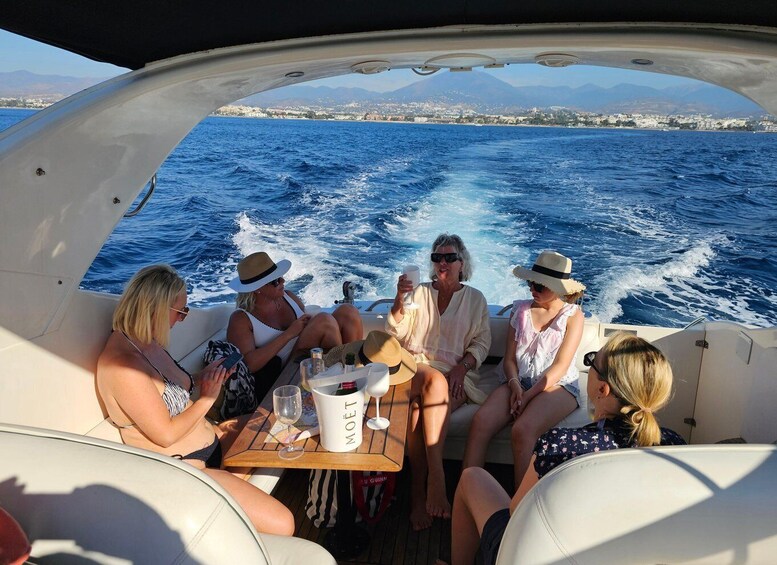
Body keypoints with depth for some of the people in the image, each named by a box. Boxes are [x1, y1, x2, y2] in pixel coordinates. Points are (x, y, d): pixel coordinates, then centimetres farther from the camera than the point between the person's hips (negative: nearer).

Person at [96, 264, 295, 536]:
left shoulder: (147, 342, 4)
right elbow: (165, 435, -22)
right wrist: (207, 398, -10)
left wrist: (201, 378, 2)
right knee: (281, 525, -16)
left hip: (209, 442, 10)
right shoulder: (121, 364, -25)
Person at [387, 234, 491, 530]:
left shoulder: (475, 299, 15)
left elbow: (482, 342, 9)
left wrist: (462, 367, -10)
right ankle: (435, 476, -34)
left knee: (419, 408, -34)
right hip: (417, 367, 1)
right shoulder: (419, 292, 16)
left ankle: (418, 491, -31)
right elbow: (396, 334, 7)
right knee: (434, 381, -37)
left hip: (456, 376, 0)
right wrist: (400, 301, -11)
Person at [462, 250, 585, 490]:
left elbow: (560, 366, -7)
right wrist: (515, 385, -11)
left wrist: (528, 395, -15)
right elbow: (509, 358, 9)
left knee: (522, 430, -33)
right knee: (480, 421, -25)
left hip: (557, 385, -3)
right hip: (519, 382, 4)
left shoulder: (572, 315, 1)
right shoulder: (520, 309, 12)